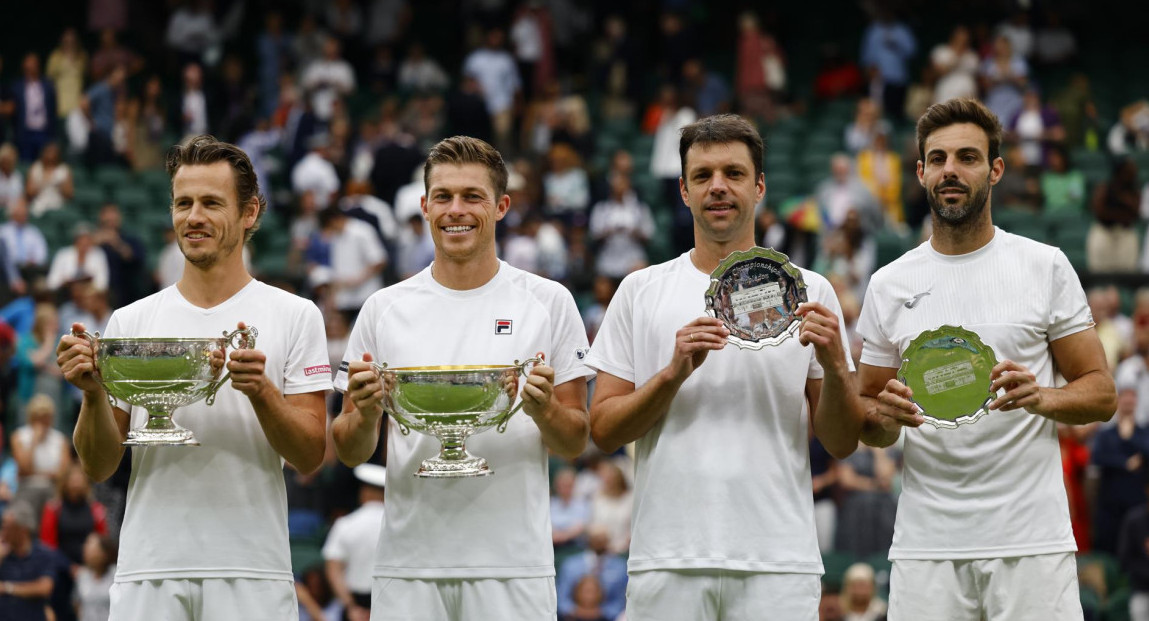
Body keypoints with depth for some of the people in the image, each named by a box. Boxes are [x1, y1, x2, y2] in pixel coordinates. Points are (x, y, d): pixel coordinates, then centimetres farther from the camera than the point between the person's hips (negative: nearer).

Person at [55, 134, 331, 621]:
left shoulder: (295, 316, 4)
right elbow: (99, 467, 8)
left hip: (251, 579, -2)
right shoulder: (131, 321, 10)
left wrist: (262, 391, -18)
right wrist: (93, 394, -10)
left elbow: (310, 456, -1)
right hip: (148, 575, 2)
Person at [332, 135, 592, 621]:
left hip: (514, 563, -1)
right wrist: (366, 414, -13)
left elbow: (574, 444, 5)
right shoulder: (385, 309, 7)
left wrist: (543, 409, -16)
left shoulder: (549, 303, 4)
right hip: (409, 562, 1)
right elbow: (350, 453, 9)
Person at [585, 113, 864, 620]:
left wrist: (834, 365, -11)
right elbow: (603, 431, 3)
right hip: (667, 559, 0)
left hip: (779, 562, 0)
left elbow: (842, 443, 8)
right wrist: (673, 373, -12)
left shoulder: (808, 293, 9)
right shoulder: (641, 293, 8)